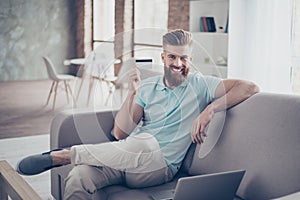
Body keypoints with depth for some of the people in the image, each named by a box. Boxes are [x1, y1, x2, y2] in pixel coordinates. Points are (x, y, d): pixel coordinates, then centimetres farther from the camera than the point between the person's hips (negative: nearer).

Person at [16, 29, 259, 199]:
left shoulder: (199, 84, 5)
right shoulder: (148, 87, 14)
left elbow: (249, 87, -6)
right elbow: (120, 133, 6)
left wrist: (210, 109, -17)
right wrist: (132, 92, -5)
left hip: (161, 166, -3)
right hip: (129, 156, 4)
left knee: (143, 142, -39)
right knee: (78, 177, -28)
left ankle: (62, 155, -23)